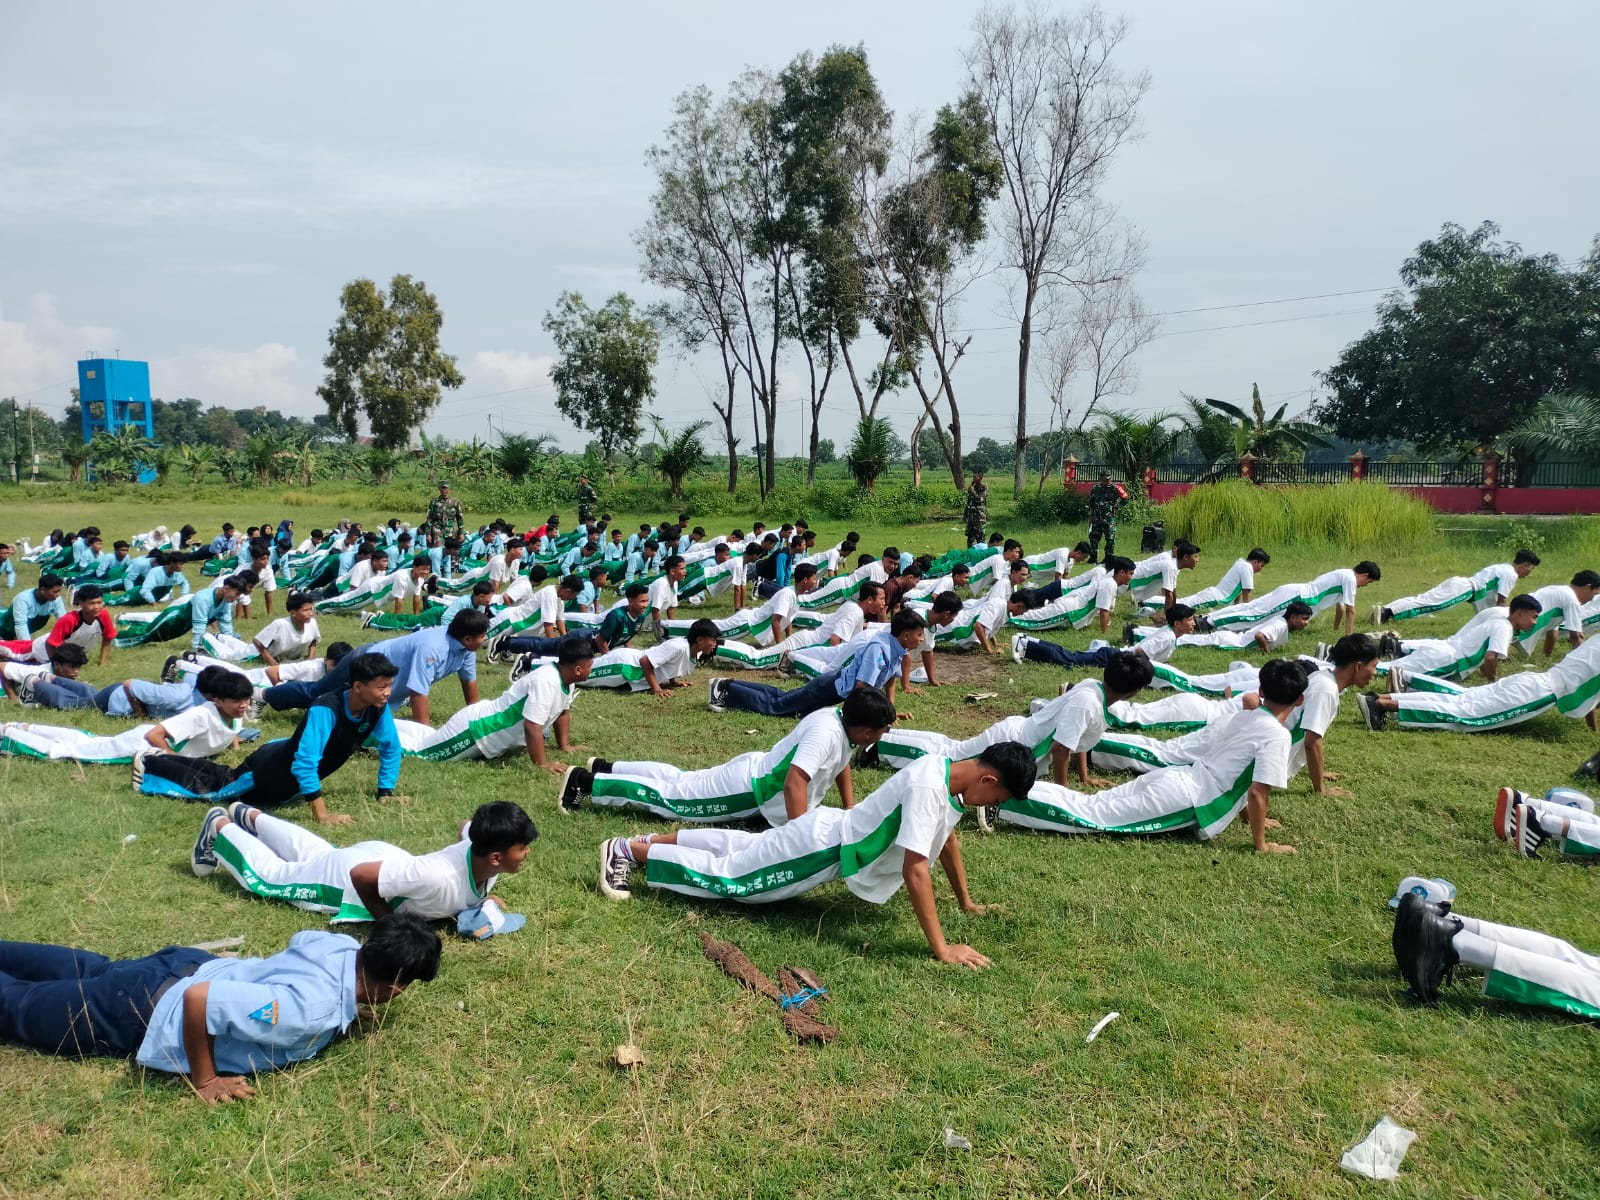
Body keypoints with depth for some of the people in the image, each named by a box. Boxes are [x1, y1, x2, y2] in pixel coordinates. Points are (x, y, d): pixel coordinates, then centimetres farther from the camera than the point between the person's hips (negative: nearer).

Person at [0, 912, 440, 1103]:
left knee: (90, 971, 33)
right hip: (142, 1011, -6)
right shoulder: (313, 1011, -39)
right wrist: (204, 1081, -28)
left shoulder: (344, 947, -16)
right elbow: (198, 999, -41)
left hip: (188, 967, 7)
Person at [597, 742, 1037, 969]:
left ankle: (656, 840, 39)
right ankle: (628, 850, 13)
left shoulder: (954, 776, -4)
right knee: (724, 876, 3)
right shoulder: (928, 788, -34)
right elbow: (915, 869, -36)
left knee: (740, 848, 26)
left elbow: (947, 837, 13)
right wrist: (940, 948, -34)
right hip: (822, 849, -9)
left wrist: (967, 902, 19)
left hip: (837, 835, 9)